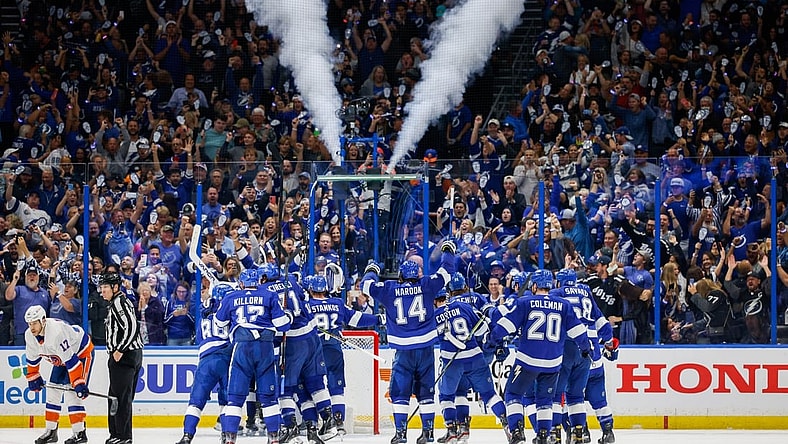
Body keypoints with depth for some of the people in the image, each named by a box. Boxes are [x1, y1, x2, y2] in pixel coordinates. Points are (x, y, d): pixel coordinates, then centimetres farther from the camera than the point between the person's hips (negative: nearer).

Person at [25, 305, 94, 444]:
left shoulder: (57, 332, -38)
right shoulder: (30, 336, -12)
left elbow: (71, 360, -38)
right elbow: (32, 358, 7)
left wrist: (79, 383, -39)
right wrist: (33, 378, 9)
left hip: (82, 352, -9)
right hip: (60, 359, 9)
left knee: (71, 393, -18)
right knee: (52, 390, 6)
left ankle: (80, 432, -16)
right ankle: (51, 431, 16)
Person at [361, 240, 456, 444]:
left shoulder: (390, 289, -2)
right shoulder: (425, 286, 0)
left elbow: (367, 285, 4)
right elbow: (446, 273, 8)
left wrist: (371, 271, 25)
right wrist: (447, 252, 26)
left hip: (403, 349, -2)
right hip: (425, 347, 2)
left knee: (399, 391, 3)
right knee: (426, 391, 8)